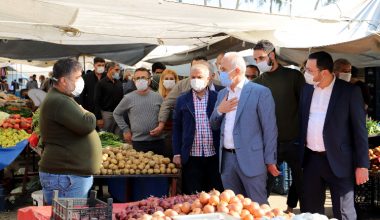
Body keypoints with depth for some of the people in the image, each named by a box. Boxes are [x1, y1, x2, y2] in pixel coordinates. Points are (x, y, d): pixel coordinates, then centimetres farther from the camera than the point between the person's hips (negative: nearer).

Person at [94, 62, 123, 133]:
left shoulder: (119, 83, 10)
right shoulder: (101, 83, -5)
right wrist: (98, 118, -12)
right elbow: (96, 102, -7)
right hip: (106, 113, -4)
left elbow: (122, 97, 13)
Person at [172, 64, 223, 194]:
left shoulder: (218, 98, 2)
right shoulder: (182, 100, 6)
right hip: (192, 157, 1)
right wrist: (177, 153, 2)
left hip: (214, 156, 0)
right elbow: (177, 128, 7)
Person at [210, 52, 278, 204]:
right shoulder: (222, 94, 13)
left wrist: (270, 161, -8)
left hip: (251, 159, -6)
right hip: (227, 159, 6)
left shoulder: (260, 92, -8)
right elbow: (214, 126, 18)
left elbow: (269, 129, -7)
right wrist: (219, 110, -3)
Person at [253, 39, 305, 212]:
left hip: (294, 141, 0)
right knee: (266, 180, 0)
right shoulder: (257, 83, 6)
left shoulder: (293, 76, 1)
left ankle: (291, 208, 30)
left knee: (300, 178, 9)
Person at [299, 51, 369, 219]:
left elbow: (359, 129, -8)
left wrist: (362, 164, -10)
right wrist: (299, 153, 8)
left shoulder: (350, 91, -8)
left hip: (338, 161, -5)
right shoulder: (307, 89, 7)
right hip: (310, 159, 5)